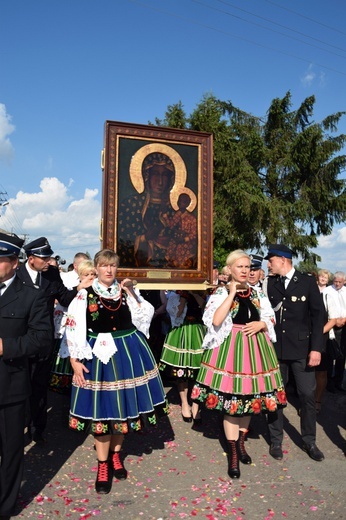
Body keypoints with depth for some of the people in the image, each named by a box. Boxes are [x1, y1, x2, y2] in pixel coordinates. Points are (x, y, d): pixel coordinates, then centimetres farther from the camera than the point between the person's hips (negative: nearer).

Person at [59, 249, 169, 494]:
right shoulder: (85, 295, -5)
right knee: (103, 409, 4)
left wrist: (131, 293, -12)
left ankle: (115, 454, 35)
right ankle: (103, 464, 24)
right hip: (99, 354, -2)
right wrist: (75, 361, -12)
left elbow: (145, 317, -3)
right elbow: (74, 329, -7)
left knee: (124, 405, 12)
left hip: (129, 352, 3)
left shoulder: (126, 290, 3)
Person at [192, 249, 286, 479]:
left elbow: (271, 319, 11)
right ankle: (233, 454, 13)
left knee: (250, 396, 13)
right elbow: (216, 321, -20)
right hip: (231, 347, -4)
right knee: (231, 399, -1)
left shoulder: (257, 293, 7)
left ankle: (241, 444, 33)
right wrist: (232, 293, -19)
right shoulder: (221, 292, -6)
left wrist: (261, 324, -11)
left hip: (255, 348, 5)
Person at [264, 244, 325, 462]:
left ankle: (309, 441, 26)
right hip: (275, 347, 2)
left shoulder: (308, 282, -2)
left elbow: (318, 315, -5)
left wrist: (316, 348, -10)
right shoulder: (269, 283, 4)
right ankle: (276, 441, 25)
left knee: (308, 395, 6)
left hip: (301, 348, -1)